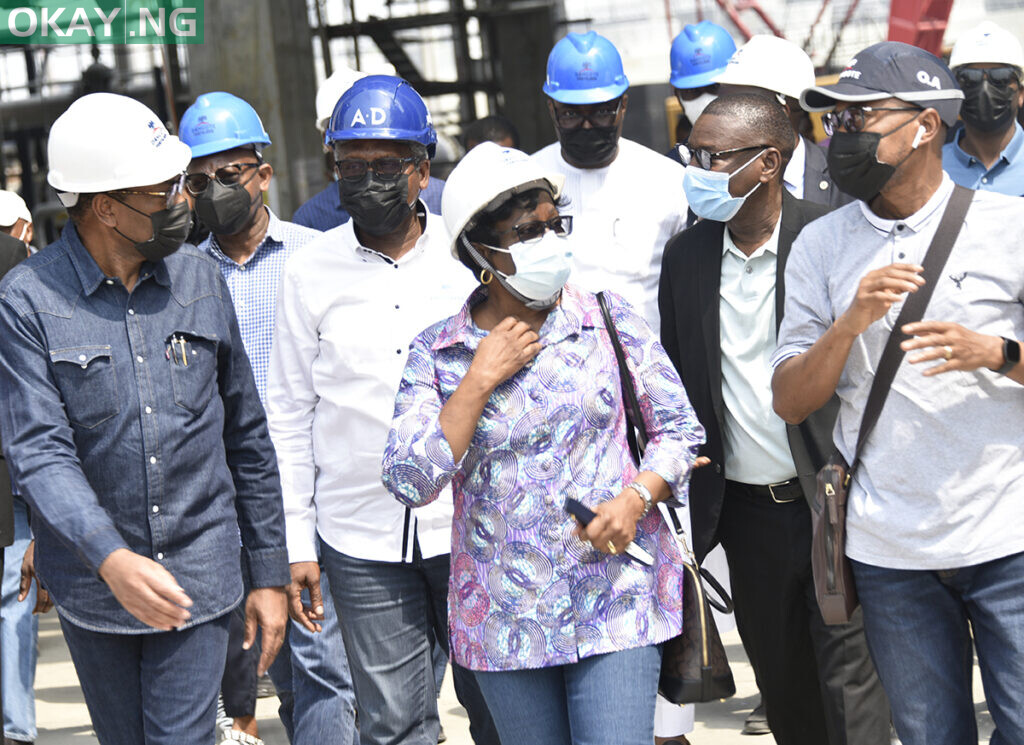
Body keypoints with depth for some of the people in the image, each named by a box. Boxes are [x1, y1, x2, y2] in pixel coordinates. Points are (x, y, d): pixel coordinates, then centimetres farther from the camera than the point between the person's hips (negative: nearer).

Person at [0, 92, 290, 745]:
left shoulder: (201, 281, 2)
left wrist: (271, 573, 9)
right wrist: (111, 558, -33)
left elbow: (247, 437, 9)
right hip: (94, 584, -1)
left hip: (200, 575, 1)